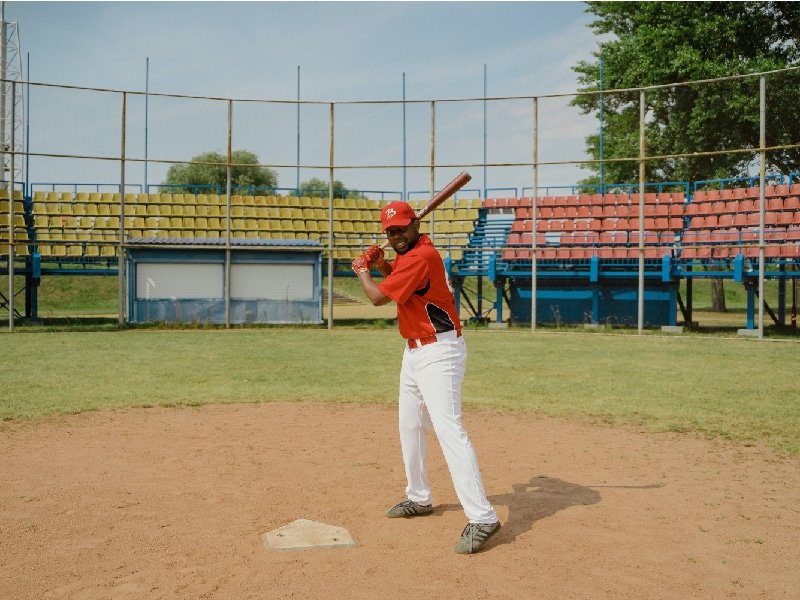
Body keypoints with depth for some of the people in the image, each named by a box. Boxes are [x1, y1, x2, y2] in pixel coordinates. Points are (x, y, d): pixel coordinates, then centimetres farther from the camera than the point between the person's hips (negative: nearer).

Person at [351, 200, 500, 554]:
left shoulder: (421, 256, -20)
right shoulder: (414, 251, 10)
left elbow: (378, 297, -18)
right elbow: (399, 274, 31)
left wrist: (362, 271, 3)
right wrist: (381, 264, 10)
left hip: (438, 353, -11)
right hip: (415, 351, 11)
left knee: (448, 429, -20)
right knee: (410, 426, 20)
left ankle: (482, 518, -24)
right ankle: (419, 499, 36)